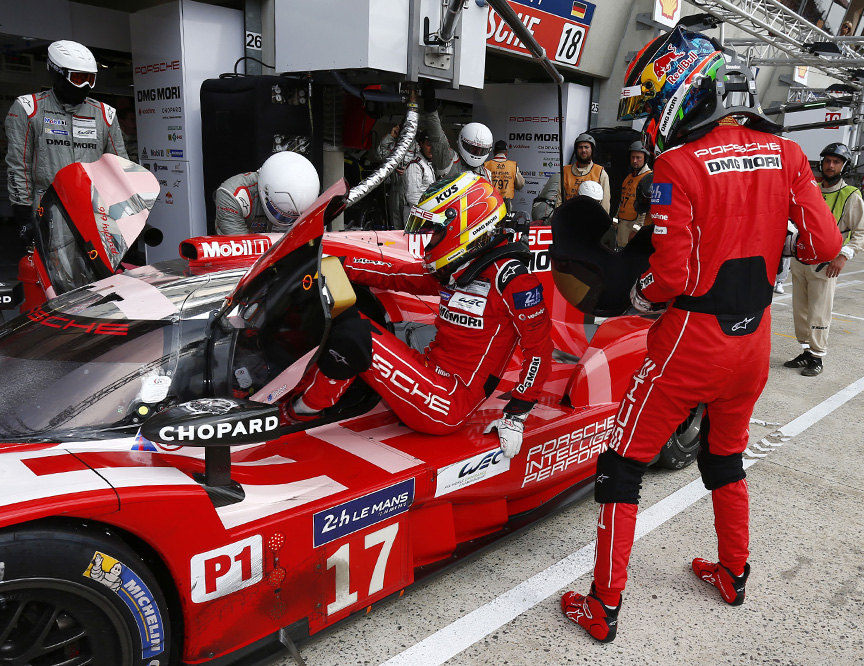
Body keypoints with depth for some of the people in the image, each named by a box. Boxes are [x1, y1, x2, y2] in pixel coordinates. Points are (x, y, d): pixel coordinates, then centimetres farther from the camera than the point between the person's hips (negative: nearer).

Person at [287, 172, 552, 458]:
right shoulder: (454, 270, 11)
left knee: (352, 337, -22)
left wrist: (515, 415, -15)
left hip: (449, 405, -9)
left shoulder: (510, 276, -14)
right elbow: (397, 274, 16)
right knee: (344, 319, 5)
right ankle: (300, 389, 2)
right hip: (429, 374, 9)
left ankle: (298, 411, -1)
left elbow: (539, 346, -14)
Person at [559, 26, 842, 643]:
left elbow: (669, 276, -21)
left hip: (691, 341, -6)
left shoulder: (677, 166, -16)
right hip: (754, 340, 7)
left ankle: (605, 607, 13)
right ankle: (734, 575, 42)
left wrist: (637, 296, 1)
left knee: (622, 466, 6)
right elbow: (825, 244, 0)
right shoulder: (785, 153, 1)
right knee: (726, 458, 26)